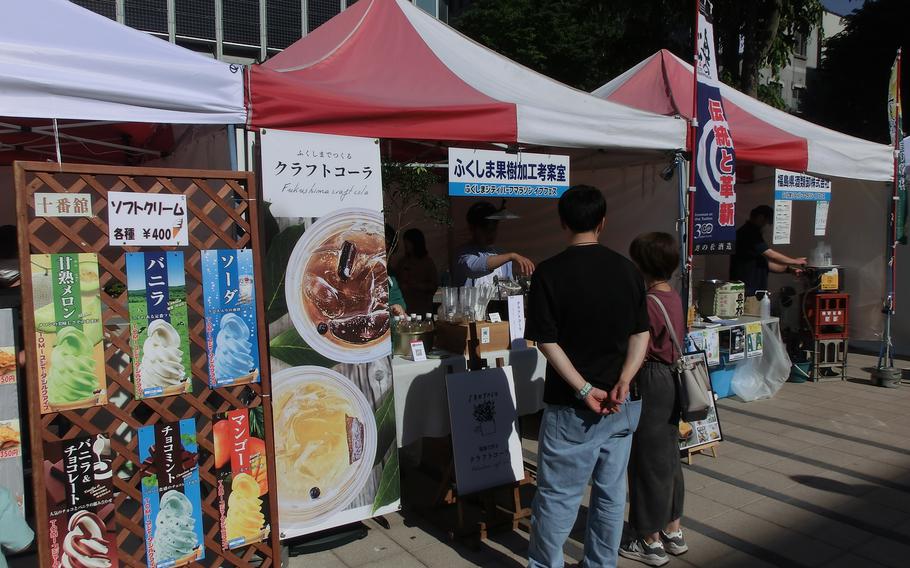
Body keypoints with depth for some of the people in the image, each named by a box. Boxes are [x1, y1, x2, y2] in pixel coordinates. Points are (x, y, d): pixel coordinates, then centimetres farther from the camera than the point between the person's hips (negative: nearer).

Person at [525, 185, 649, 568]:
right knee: (611, 491, 16)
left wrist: (585, 390, -13)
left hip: (571, 407, -4)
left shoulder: (549, 273, -11)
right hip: (621, 405, 4)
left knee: (557, 496, 8)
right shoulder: (627, 269, 2)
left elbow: (548, 342, -14)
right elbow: (641, 334, 1)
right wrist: (623, 382, -7)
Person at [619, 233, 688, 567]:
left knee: (648, 461, 3)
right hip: (670, 382, 9)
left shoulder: (648, 303, -22)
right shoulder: (673, 296, 6)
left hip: (652, 383, -9)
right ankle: (673, 532, 32)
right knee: (667, 456, 19)